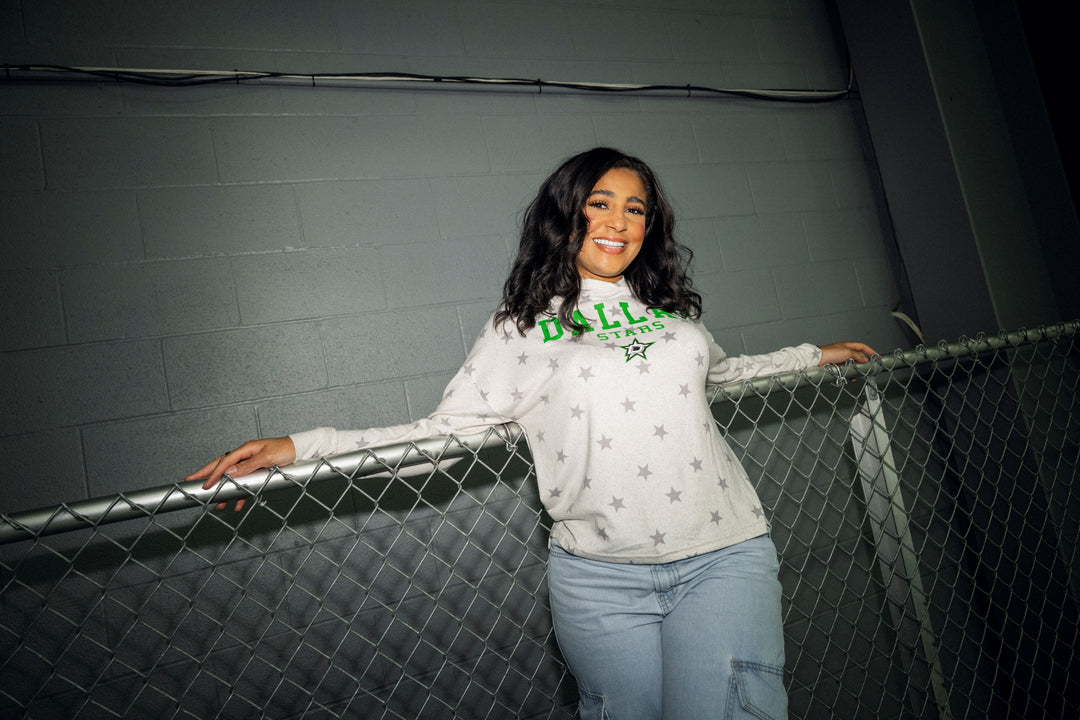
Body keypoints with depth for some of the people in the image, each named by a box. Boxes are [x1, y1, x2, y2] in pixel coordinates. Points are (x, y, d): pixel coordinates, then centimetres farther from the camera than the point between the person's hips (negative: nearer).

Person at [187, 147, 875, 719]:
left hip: (726, 556, 3)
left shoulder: (671, 306, 12)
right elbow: (444, 431, -3)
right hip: (600, 577, -2)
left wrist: (813, 356, 33)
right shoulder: (523, 326, 0)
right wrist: (298, 447, -10)